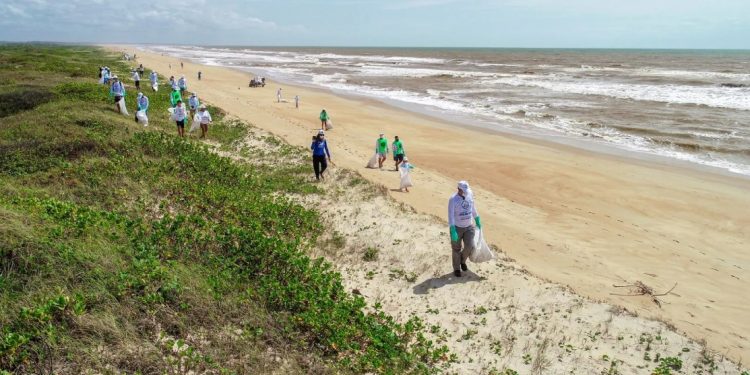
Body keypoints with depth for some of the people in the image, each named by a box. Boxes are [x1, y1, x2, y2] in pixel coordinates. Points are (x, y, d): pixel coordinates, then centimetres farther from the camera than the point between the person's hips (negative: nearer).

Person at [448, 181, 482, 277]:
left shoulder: (470, 194, -6)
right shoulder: (453, 199, -22)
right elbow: (450, 216, -24)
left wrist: (477, 220, 19)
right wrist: (453, 231, -28)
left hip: (469, 226, 4)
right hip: (457, 227, -4)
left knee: (470, 246, -4)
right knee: (456, 249, 8)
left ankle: (462, 260, 28)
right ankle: (456, 268, 29)